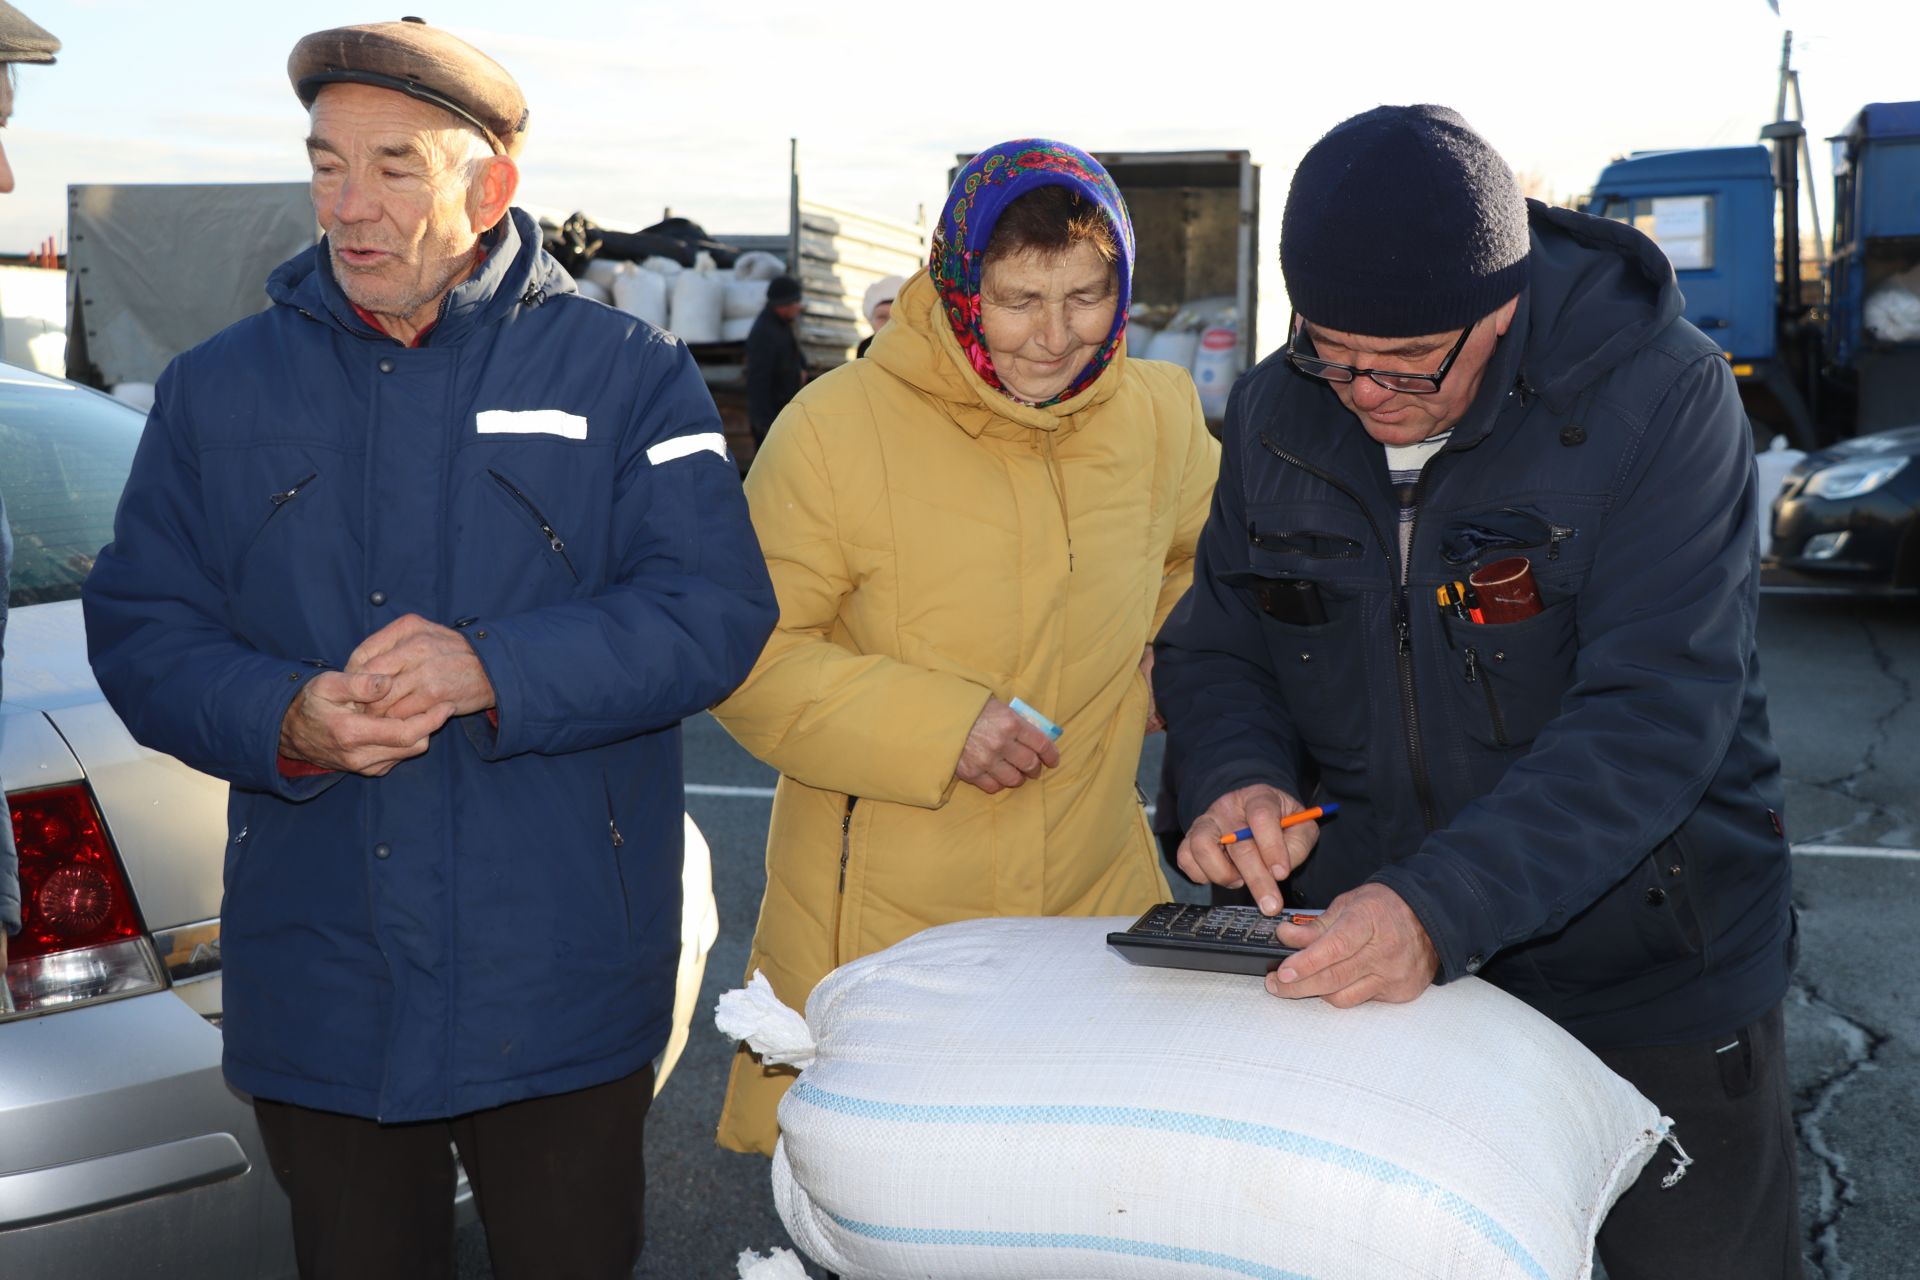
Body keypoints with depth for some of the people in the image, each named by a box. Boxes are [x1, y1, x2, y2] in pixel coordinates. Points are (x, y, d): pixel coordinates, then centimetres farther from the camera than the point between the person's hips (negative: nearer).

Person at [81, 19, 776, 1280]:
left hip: (562, 987, -2)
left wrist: (494, 668, -25)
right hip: (317, 980, 3)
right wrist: (284, 718, -18)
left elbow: (717, 609, -11)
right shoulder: (217, 391, 7)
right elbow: (138, 628, 3)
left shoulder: (623, 370, -2)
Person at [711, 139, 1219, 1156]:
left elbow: (1210, 548, 27)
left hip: (1096, 916, 4)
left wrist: (1169, 681, 12)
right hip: (876, 930, -3)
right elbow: (750, 661, -8)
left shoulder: (1159, 416, 4)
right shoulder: (837, 428, -10)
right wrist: (935, 727, -18)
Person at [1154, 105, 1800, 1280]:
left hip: (1649, 994, -3)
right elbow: (1216, 647, 6)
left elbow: (1653, 719, -27)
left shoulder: (1660, 397, -19)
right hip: (1366, 969, 4)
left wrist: (1442, 908, -38)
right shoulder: (1278, 414, -4)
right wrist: (1240, 776, -17)